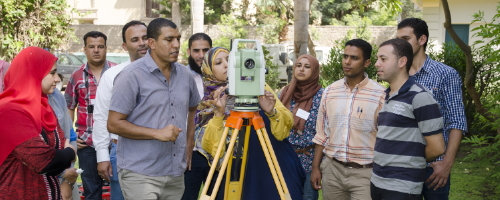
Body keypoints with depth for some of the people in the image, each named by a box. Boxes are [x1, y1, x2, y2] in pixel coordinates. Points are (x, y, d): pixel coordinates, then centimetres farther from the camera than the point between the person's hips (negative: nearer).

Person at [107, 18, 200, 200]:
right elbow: (114, 124, -12)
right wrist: (157, 133, -18)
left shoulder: (184, 74, 8)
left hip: (176, 174, 6)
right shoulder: (132, 75, -9)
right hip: (140, 174, -6)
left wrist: (190, 142, 13)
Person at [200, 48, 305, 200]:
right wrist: (219, 113, -22)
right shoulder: (210, 103, 0)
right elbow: (213, 149, -11)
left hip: (276, 168, 0)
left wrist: (271, 112, -23)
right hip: (244, 175, 0)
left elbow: (286, 124, -4)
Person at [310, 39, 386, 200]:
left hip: (365, 172, -4)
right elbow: (322, 134, 11)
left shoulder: (380, 94, -8)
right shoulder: (329, 91, 5)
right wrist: (316, 167, 9)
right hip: (332, 169, 4)